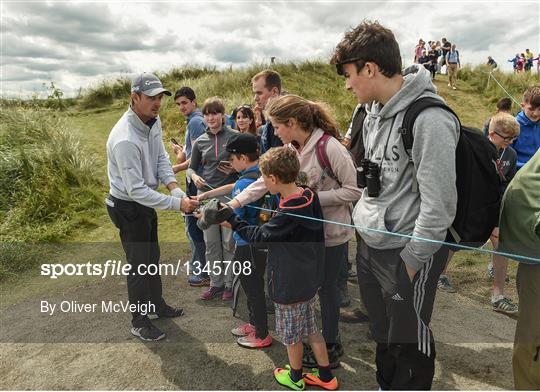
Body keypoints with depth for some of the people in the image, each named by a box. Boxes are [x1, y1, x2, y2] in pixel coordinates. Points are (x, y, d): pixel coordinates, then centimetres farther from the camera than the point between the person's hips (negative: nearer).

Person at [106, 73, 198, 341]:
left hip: (146, 201, 9)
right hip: (128, 206, -9)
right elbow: (136, 190, -32)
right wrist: (177, 204, -32)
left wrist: (175, 188, -17)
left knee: (152, 257, 22)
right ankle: (139, 322, 23)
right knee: (139, 264, 3)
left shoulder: (154, 121, -5)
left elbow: (161, 158, -1)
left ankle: (158, 305, 43)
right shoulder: (125, 139, -33)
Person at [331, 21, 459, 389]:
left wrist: (410, 262, -15)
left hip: (407, 253, -8)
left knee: (409, 342, 12)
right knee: (382, 332, 25)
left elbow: (439, 205, -21)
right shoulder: (375, 111, 6)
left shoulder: (429, 119, -22)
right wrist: (363, 222, 13)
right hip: (370, 245, 8)